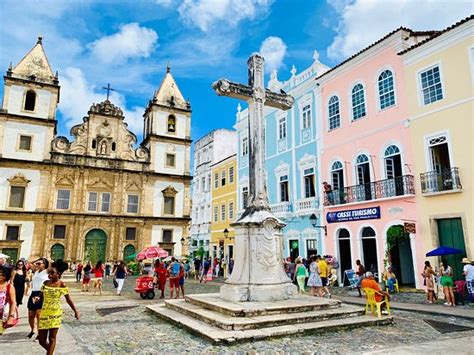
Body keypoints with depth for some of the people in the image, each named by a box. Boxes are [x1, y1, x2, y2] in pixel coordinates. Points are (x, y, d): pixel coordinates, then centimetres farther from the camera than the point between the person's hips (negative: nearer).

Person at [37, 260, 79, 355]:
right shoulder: (45, 283, 0)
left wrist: (76, 311, -4)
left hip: (55, 314, -4)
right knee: (41, 340, 10)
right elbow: (41, 297, 11)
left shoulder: (62, 285, -10)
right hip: (44, 313, 4)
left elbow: (68, 299, -3)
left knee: (52, 338, 3)